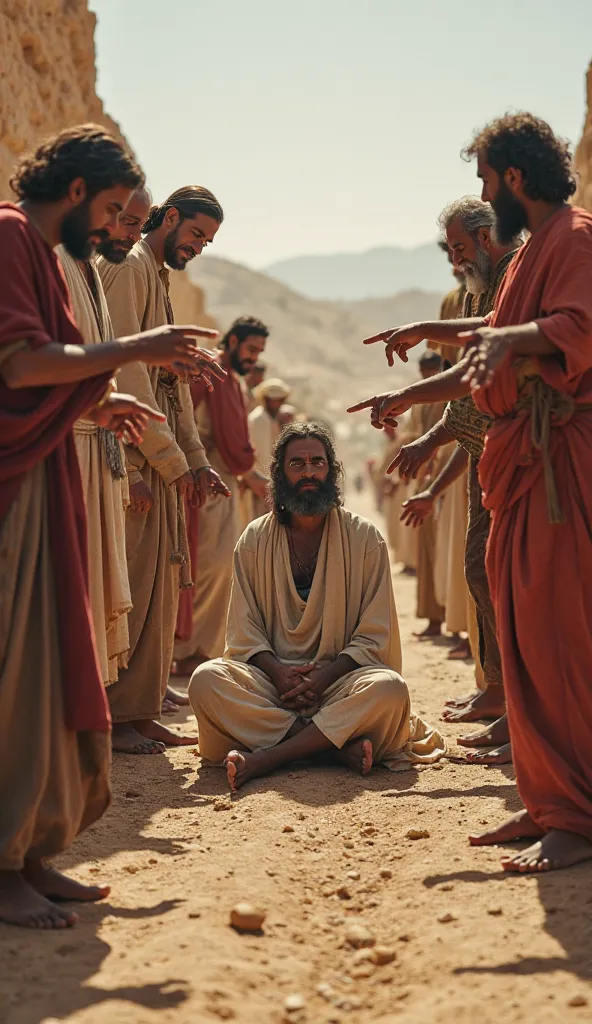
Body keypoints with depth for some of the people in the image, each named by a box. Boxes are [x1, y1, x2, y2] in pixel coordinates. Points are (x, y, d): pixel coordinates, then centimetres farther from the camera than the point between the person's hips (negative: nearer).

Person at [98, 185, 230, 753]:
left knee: (158, 584, 9)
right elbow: (125, 368, -16)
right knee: (129, 585, -9)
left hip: (161, 459, 10)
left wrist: (198, 461, 15)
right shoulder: (126, 265, -6)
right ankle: (112, 718, -4)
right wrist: (171, 459, -16)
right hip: (130, 455, -10)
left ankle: (139, 711, 16)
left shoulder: (158, 279, 25)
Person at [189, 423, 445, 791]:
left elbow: (373, 637, 0)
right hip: (272, 676, 1)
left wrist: (324, 676, -16)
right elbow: (244, 633, 4)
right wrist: (277, 671, -16)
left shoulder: (364, 538, 4)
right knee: (207, 680, -28)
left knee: (390, 689, -33)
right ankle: (338, 744, -28)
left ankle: (264, 758, -32)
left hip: (339, 677, -1)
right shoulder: (255, 540, 8)